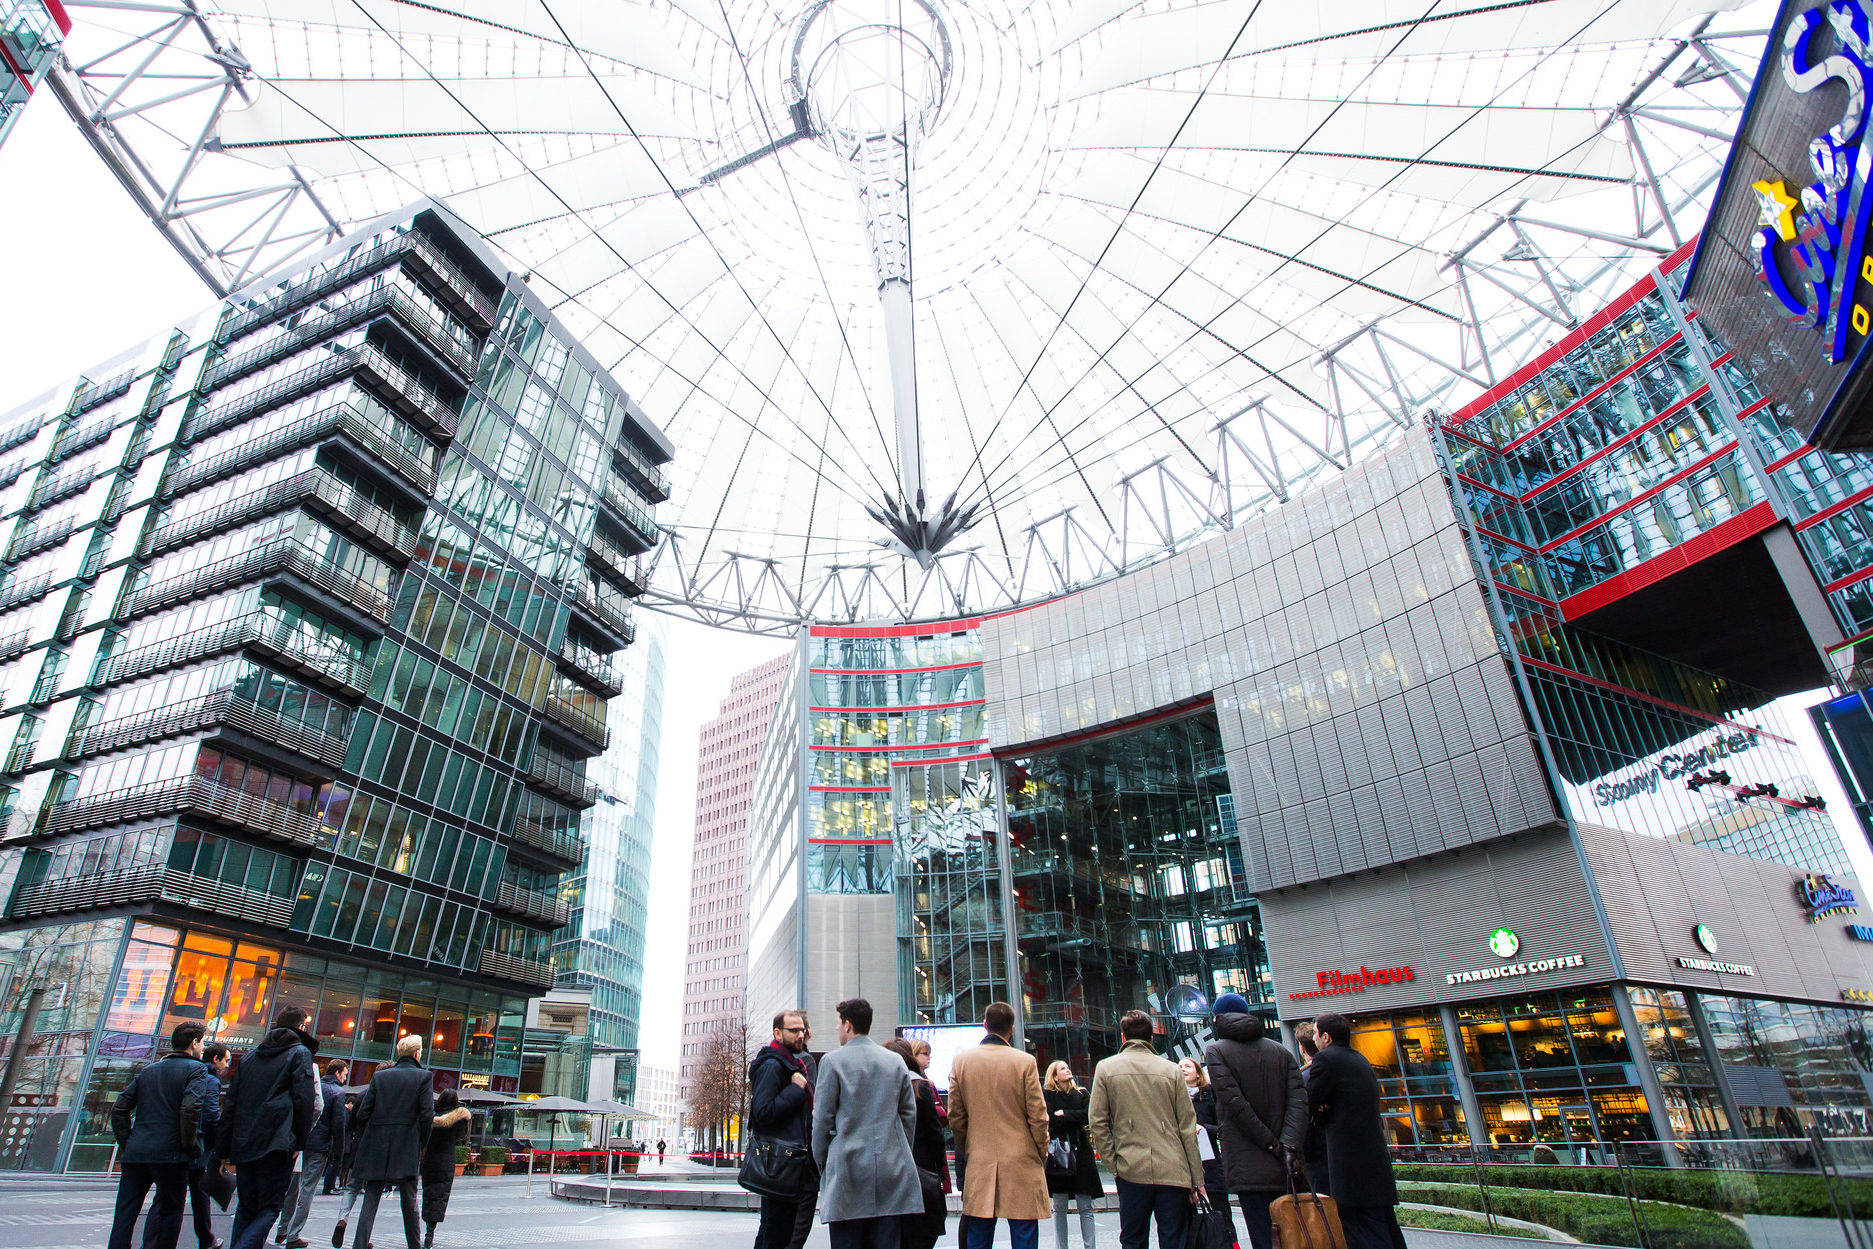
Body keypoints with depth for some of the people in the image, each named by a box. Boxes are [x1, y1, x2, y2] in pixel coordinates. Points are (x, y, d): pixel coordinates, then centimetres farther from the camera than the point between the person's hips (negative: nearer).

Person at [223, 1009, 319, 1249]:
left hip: (243, 1144, 6)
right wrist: (300, 1141, -2)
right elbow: (304, 1101, -10)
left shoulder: (250, 1055, 16)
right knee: (270, 1207, -1)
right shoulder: (300, 1053, -2)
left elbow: (232, 1102, 14)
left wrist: (226, 1149, 17)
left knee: (246, 1208, 16)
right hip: (276, 1144, -6)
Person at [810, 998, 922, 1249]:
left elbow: (822, 1118, -3)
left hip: (847, 1168, -3)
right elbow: (909, 1114, 9)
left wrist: (821, 1162, 9)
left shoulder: (833, 1061, -5)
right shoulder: (896, 1061, 7)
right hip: (891, 1171, 4)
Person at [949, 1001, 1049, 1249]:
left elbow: (955, 1117, 5)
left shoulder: (961, 1060, 0)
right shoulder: (1025, 1062, -9)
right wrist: (1042, 1153, 10)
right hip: (1021, 1163, -3)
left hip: (979, 1165, 3)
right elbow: (1038, 1116, -5)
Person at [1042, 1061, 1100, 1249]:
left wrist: (1064, 1114, -6)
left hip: (1080, 1151, 2)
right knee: (1059, 1208, 2)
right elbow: (1051, 1120, -9)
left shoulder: (1081, 1094, 14)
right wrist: (1074, 1118, -6)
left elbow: (1087, 1115, -2)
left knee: (1085, 1207, 0)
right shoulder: (1047, 1094, 4)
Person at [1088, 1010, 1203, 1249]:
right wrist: (1197, 1179, 8)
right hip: (1173, 1171, 0)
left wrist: (1113, 1163, 3)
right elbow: (1188, 1127, 4)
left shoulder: (1106, 1067, 2)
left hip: (1131, 1170, 0)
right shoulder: (1171, 1069, 3)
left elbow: (1097, 1123, -2)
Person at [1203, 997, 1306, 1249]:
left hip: (1248, 1165, -5)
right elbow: (1298, 1099, -1)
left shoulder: (1215, 1050, 0)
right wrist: (1288, 1145, -9)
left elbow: (1234, 1102, -12)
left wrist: (1269, 1142, -8)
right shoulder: (1281, 1051, 12)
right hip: (1284, 1165, 5)